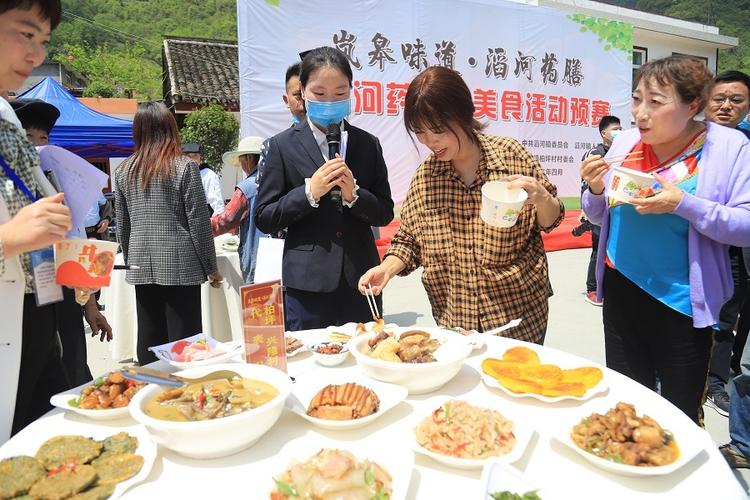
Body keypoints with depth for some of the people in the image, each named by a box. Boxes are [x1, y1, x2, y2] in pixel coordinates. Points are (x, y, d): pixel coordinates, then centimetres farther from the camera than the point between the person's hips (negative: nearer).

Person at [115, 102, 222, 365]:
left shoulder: (123, 170, 7)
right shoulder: (184, 167, -6)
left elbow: (122, 225, 11)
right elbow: (199, 222, -7)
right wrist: (211, 268, 0)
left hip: (142, 267, 5)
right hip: (180, 266, -4)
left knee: (149, 342, 12)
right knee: (183, 342, 1)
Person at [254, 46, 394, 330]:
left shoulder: (368, 144, 7)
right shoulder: (283, 145, 1)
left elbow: (385, 214, 7)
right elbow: (264, 219, -1)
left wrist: (354, 194, -12)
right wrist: (309, 192, -14)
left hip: (360, 279, 2)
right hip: (308, 284, -2)